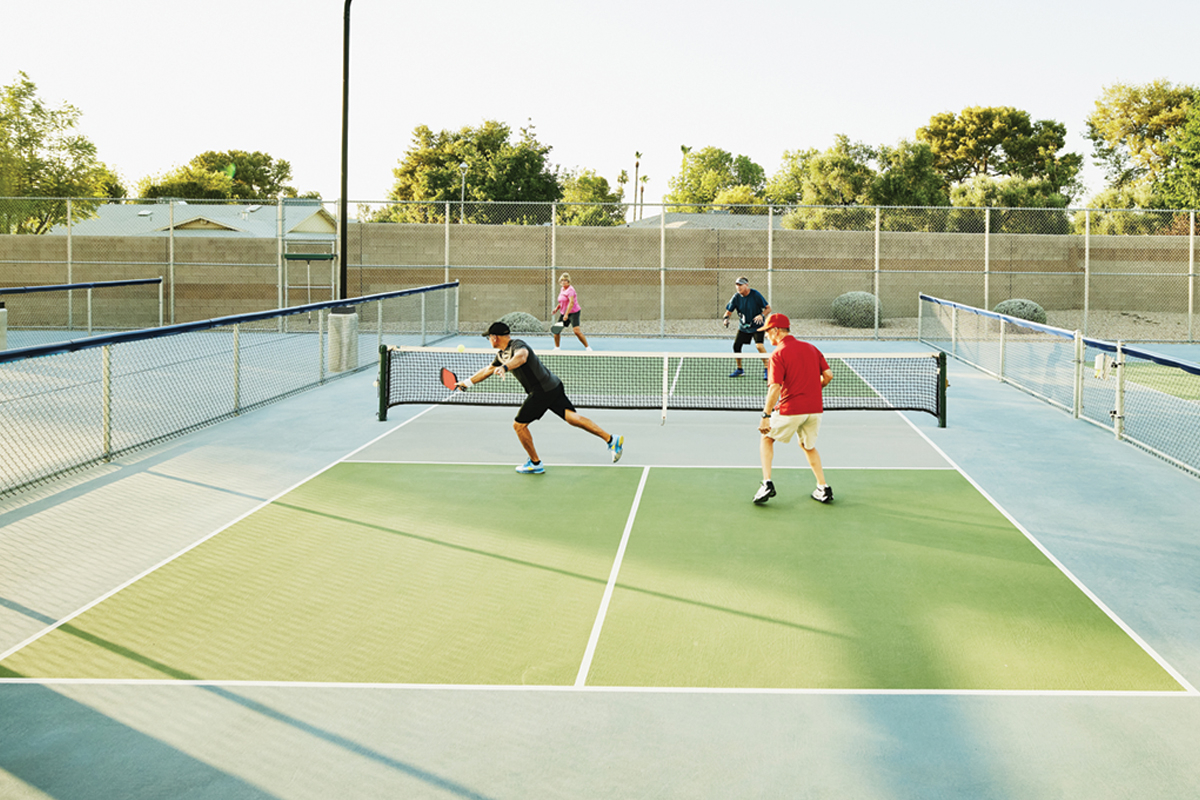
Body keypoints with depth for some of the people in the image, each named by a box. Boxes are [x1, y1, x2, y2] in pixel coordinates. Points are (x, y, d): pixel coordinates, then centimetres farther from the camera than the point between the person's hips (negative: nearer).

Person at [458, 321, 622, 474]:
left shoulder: (517, 345, -15)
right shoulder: (502, 353, 16)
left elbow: (522, 356, -40)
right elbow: (488, 370, 30)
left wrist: (504, 367, -56)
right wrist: (467, 382, 34)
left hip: (542, 391, -9)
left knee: (519, 425, -1)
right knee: (572, 417, 2)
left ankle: (535, 463, 11)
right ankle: (610, 439, -3)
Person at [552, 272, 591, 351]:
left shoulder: (570, 290, -15)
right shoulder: (562, 289, 12)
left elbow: (571, 302, -27)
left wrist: (566, 314, -33)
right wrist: (557, 308, 12)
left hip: (573, 312, -9)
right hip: (564, 313, 9)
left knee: (576, 330, -21)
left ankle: (587, 347, -11)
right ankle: (556, 347, 19)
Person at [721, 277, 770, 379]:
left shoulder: (755, 295, -16)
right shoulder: (736, 297, -8)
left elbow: (768, 308, -11)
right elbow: (729, 311, -4)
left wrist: (761, 315, -30)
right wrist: (726, 318, -27)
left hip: (757, 326, -4)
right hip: (743, 327, 5)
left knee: (759, 345, -23)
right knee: (736, 345, -2)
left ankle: (767, 369, -11)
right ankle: (739, 369, 19)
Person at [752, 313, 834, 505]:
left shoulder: (778, 355, -9)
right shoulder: (811, 348, 9)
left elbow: (775, 388, -18)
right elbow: (828, 375, 6)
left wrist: (766, 415, -15)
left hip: (790, 410, -5)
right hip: (815, 409, 5)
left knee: (767, 438, 18)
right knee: (808, 446, 26)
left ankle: (767, 484, 7)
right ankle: (823, 489, 20)